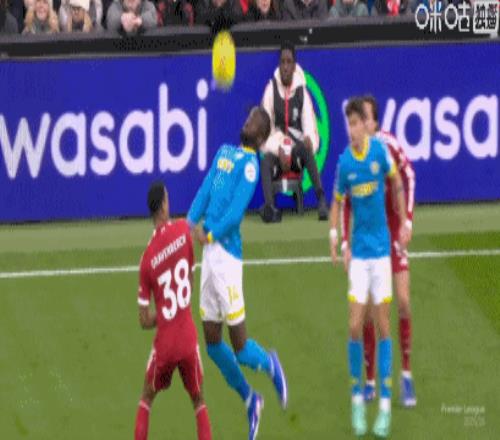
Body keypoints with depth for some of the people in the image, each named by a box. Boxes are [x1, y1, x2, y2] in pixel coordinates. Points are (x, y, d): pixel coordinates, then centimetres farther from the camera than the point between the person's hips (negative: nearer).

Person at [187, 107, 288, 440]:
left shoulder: (249, 163, -5)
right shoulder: (223, 153, 18)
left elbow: (237, 210, -15)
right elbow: (205, 192, 12)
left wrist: (211, 234, -20)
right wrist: (191, 223, -3)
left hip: (227, 254, -7)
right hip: (209, 253, 7)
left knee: (239, 347, -4)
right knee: (212, 342, 10)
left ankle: (269, 364, 25)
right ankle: (249, 400, 25)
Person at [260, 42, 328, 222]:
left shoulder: (302, 93, 1)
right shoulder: (270, 91, 1)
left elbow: (311, 132, -4)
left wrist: (309, 141, -28)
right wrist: (279, 151, -18)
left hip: (296, 151, -1)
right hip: (275, 150, 1)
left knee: (306, 150, -34)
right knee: (266, 161, -33)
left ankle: (321, 199, -50)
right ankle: (270, 207, -53)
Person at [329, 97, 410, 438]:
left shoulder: (380, 151, -7)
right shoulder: (344, 163, -4)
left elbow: (398, 184, 10)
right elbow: (337, 202, 8)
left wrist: (404, 223, 10)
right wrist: (334, 236, -4)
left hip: (382, 248, 0)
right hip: (359, 252, 0)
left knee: (383, 326, -2)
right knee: (355, 326, -6)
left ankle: (385, 403, 2)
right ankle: (357, 396, 8)